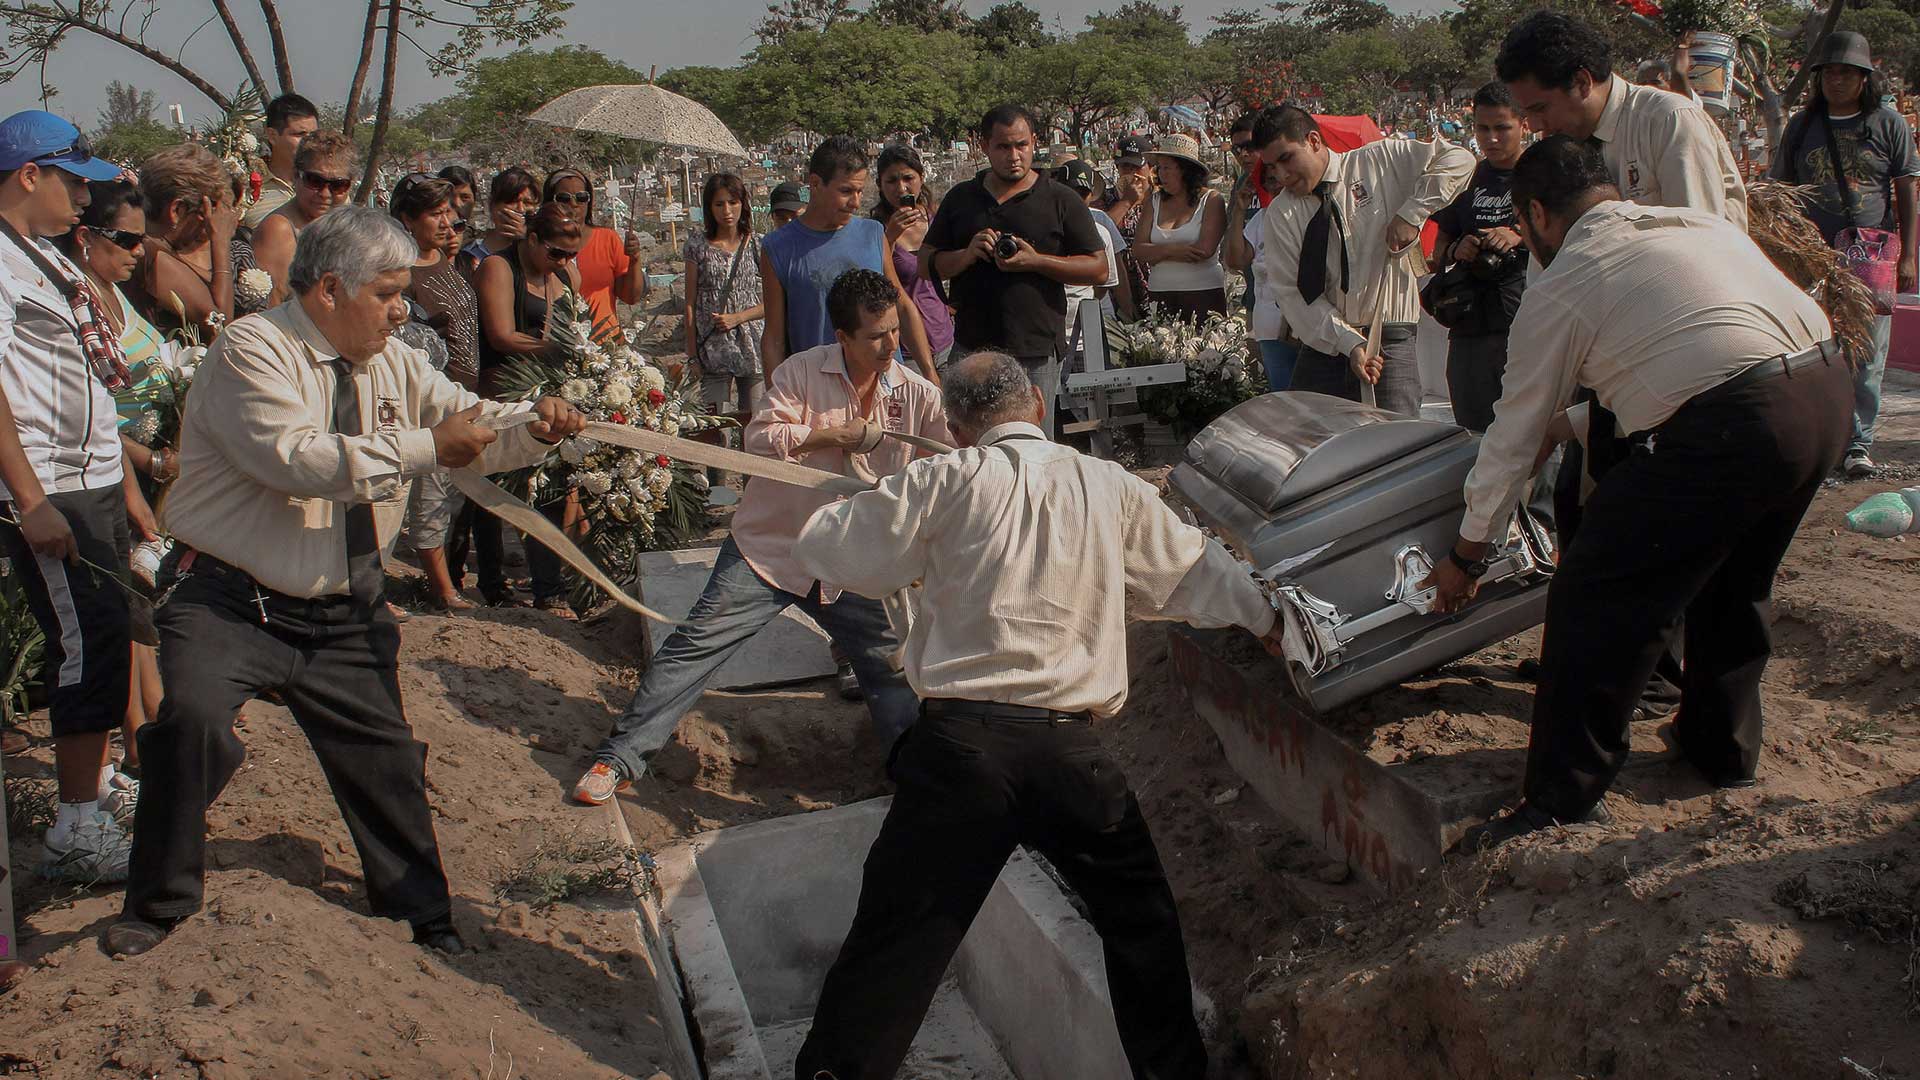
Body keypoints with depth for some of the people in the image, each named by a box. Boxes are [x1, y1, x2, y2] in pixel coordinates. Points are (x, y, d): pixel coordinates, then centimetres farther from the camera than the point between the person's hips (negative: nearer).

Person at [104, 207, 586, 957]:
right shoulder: (252, 352, -15)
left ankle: (422, 909, 32)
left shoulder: (391, 363, 6)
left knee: (383, 754, 11)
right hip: (233, 604, -6)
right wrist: (425, 449, -29)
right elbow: (297, 458, -30)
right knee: (193, 717, -26)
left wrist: (534, 428, -15)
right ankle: (160, 898, -2)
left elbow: (473, 428, 8)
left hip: (344, 614, 6)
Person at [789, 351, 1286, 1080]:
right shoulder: (1111, 487, 10)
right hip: (1072, 751, 2)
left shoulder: (948, 480, 2)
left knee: (895, 938, 5)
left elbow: (827, 552, 6)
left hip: (960, 744, -2)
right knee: (1142, 923, 23)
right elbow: (1195, 573, 22)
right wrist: (1265, 618, 40)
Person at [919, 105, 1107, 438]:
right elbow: (926, 264, 12)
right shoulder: (961, 198, 12)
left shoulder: (1060, 200, 3)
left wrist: (1036, 261, -12)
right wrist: (966, 255, -9)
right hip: (971, 346, 3)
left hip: (1036, 352, -3)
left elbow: (1099, 269, 0)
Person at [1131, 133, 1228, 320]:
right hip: (1159, 294, 3)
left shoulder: (1211, 200, 0)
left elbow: (1205, 250, -13)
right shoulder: (1155, 202, 11)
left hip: (1204, 293, -3)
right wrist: (1171, 250, -15)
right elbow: (1138, 251, 2)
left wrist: (1156, 252, -5)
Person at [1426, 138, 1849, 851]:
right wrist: (1569, 422, 41)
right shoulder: (1699, 222, 25)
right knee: (1733, 579, 28)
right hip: (1830, 390, 9)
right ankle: (1723, 749, 43)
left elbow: (1514, 436, 11)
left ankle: (1560, 802, 5)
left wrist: (1467, 556, 21)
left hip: (1729, 429, -8)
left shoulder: (1559, 289, 5)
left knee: (1598, 599, 0)